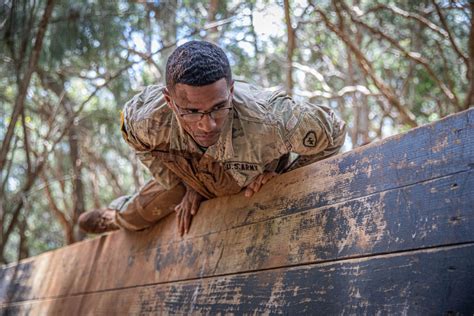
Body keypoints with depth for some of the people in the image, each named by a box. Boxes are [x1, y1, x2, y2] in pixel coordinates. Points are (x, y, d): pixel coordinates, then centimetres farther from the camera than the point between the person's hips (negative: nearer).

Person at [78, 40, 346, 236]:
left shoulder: (268, 121, -52)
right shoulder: (148, 119, -41)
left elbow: (333, 133, -31)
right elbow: (140, 142, -12)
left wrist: (279, 175, -25)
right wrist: (186, 187, -10)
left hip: (255, 184, -1)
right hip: (189, 178, 2)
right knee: (136, 216, 20)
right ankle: (115, 216, 58)